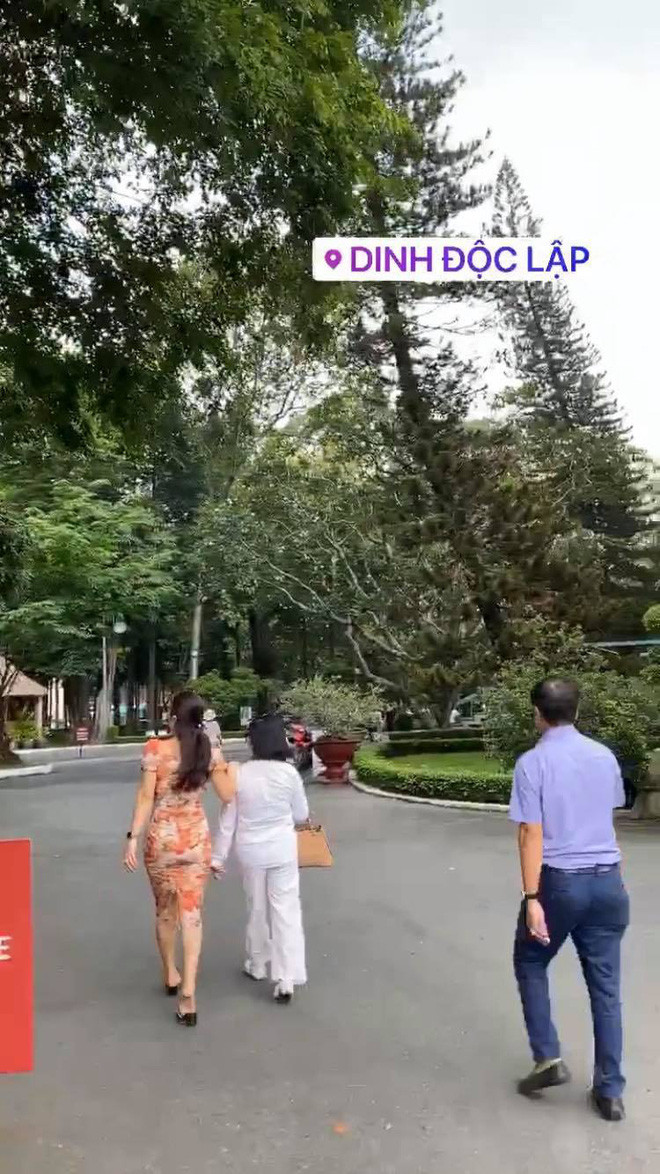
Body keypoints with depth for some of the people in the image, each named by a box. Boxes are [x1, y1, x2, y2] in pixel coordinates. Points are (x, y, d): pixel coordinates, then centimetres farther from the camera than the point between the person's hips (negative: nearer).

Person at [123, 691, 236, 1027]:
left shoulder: (156, 749, -11)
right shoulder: (211, 752, -5)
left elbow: (146, 797, -12)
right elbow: (228, 796, 1)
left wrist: (133, 838, -7)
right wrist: (228, 765, 11)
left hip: (161, 838, -1)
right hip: (196, 838, 1)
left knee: (164, 910, 19)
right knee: (191, 913, 5)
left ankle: (170, 975, 36)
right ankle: (188, 991, -1)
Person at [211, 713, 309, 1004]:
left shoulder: (240, 774, -10)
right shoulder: (289, 772, -12)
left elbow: (228, 819, -4)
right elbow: (301, 815, 0)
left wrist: (218, 856, 5)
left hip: (250, 850, 1)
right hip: (282, 849, -1)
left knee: (256, 909, 19)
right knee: (285, 910, 4)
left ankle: (257, 966, 35)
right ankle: (286, 980, 1)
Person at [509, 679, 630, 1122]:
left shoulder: (533, 762, -12)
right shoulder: (605, 757, 4)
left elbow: (532, 835, -16)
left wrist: (531, 897, -14)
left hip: (559, 882, -4)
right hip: (608, 882, 5)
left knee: (531, 965, 20)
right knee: (606, 986, 13)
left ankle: (549, 1057, 14)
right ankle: (610, 1091, 20)